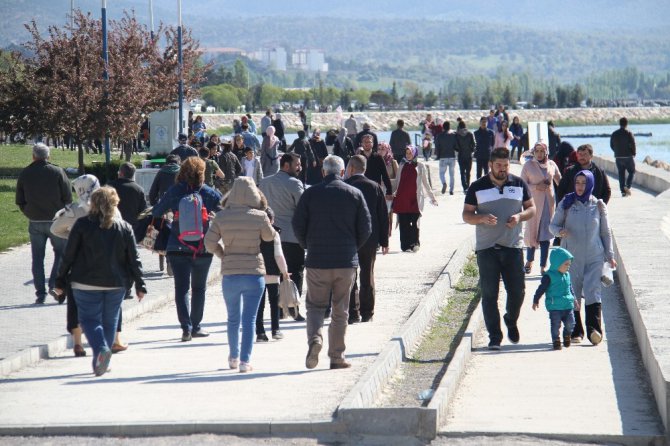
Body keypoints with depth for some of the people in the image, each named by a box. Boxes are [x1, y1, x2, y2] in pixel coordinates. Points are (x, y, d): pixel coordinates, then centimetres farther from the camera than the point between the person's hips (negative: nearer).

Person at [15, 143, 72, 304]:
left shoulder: (24, 174, 1)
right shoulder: (57, 172, -7)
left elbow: (20, 201, 5)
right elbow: (68, 197, -7)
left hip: (35, 222, 2)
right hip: (55, 221, -2)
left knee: (37, 258, 8)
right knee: (61, 253, 12)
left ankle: (40, 292, 5)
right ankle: (54, 285, -3)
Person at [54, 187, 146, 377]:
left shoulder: (82, 225, -6)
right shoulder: (125, 228, 1)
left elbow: (68, 255, -4)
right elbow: (134, 260, 2)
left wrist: (60, 281, 4)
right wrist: (140, 285, 8)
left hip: (86, 283, -2)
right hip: (116, 283, 2)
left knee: (89, 318, 5)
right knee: (109, 321, 14)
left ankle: (101, 348, -22)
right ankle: (101, 363, 16)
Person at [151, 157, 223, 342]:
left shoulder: (174, 192, -2)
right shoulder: (210, 193, -2)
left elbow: (156, 212, 6)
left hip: (178, 248, -1)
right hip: (203, 248, 1)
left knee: (181, 288, 0)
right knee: (199, 288, 14)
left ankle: (186, 327, -12)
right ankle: (195, 326, 18)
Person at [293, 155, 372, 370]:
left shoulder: (311, 193, -1)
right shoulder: (355, 194, 0)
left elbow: (298, 224, -2)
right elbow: (366, 228, 0)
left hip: (317, 261, 0)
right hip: (346, 263, 1)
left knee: (315, 305, 11)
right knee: (340, 311, 9)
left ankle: (315, 337, -16)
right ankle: (337, 357, 10)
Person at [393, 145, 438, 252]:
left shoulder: (420, 166, 8)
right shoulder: (402, 165, 16)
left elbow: (425, 183, 13)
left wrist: (432, 197, 13)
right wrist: (394, 193, 12)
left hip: (415, 198, -2)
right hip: (402, 198, 3)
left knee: (414, 222, -9)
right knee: (403, 222, -1)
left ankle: (414, 243, 1)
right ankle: (405, 245, 2)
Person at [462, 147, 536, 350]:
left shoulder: (519, 184, 8)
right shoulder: (477, 187, 3)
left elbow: (532, 208, 13)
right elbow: (466, 215, 4)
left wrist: (519, 216, -9)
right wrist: (482, 218, -17)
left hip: (513, 246, 1)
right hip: (486, 247, -1)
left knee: (517, 291, 2)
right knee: (489, 294, -2)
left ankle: (511, 321, 31)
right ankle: (494, 336, 4)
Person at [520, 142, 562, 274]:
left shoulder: (551, 164, 5)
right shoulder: (528, 165, -1)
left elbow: (559, 180, 17)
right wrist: (536, 187, -18)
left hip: (549, 203, 2)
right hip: (533, 203, -2)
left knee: (545, 235, 0)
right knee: (532, 232, 3)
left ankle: (543, 266, 3)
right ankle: (529, 261, 26)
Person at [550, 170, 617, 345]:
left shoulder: (598, 206, 4)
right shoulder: (566, 204, 2)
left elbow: (606, 232, 11)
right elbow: (553, 225, 7)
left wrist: (610, 255, 10)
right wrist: (560, 231, -16)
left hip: (594, 258, -1)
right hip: (572, 257, 1)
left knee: (593, 291, -13)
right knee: (572, 294, 4)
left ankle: (594, 329, -19)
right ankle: (576, 331, 12)